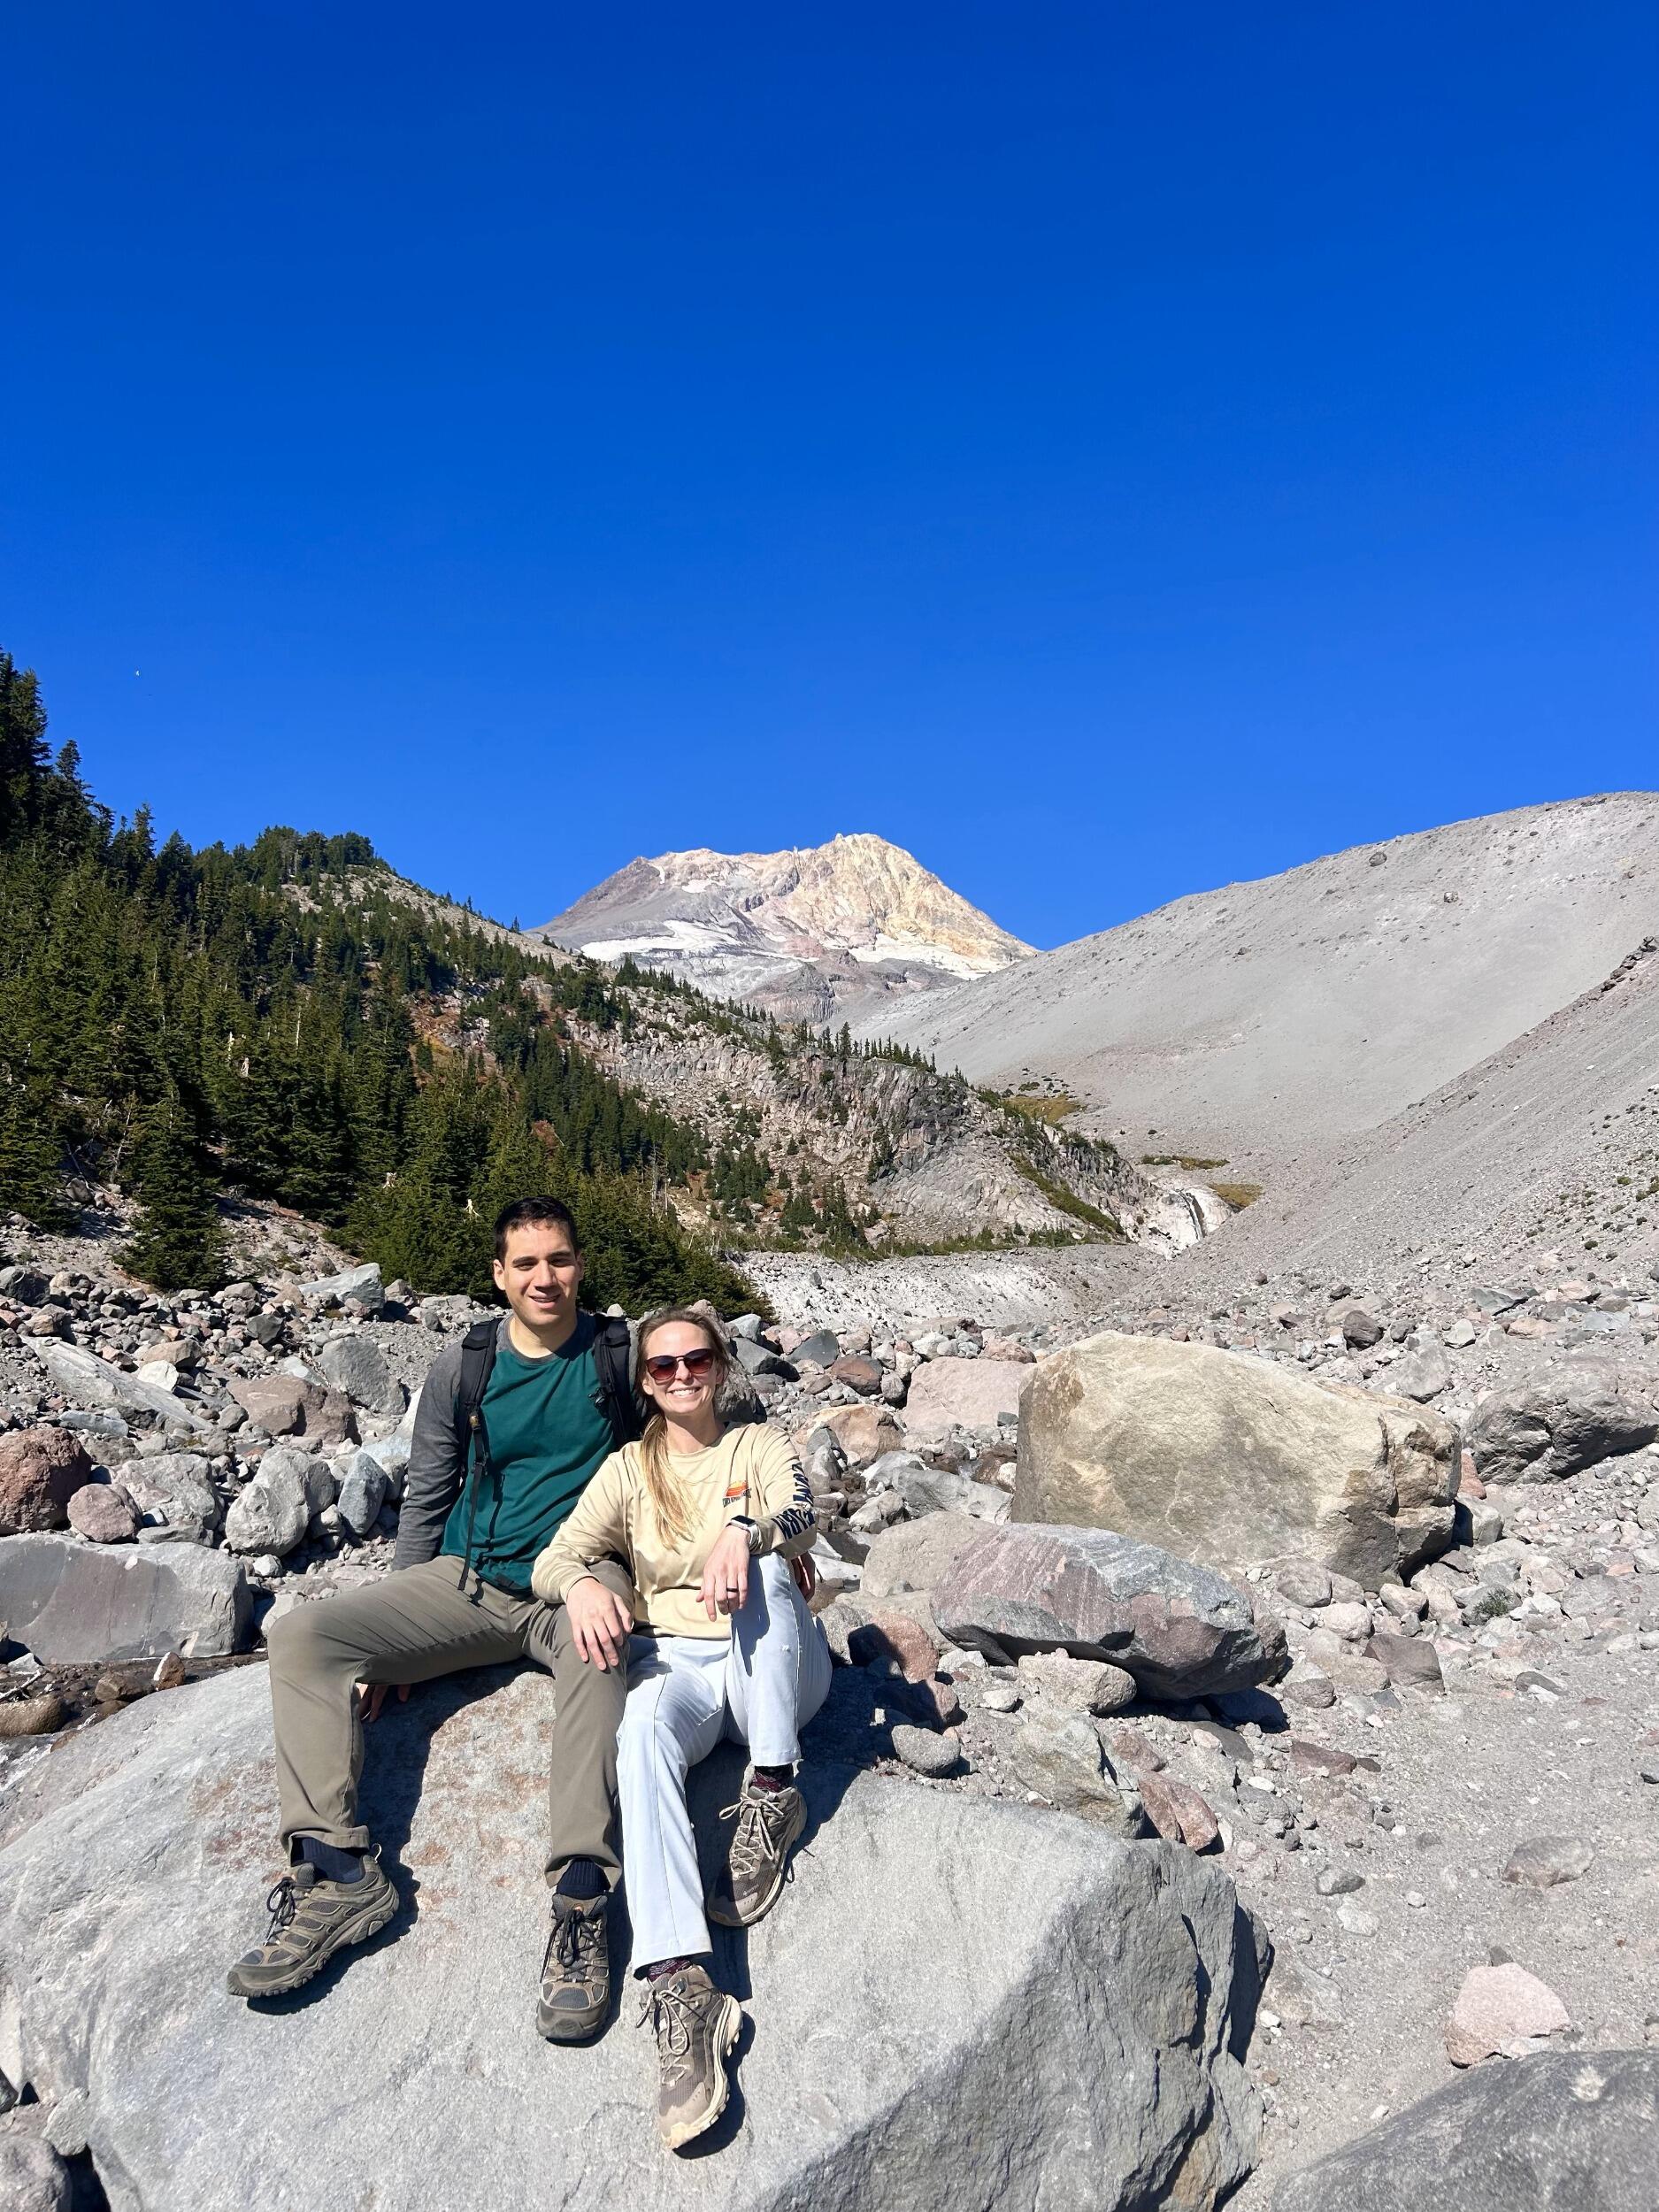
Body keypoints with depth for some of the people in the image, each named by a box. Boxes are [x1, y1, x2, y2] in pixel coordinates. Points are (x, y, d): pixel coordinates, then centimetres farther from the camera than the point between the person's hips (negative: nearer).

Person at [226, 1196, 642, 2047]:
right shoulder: (462, 1367, 5)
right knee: (303, 1634, -16)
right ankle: (339, 1871, -19)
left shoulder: (622, 1355, -1)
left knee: (598, 1647, -39)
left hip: (578, 1581, -3)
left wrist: (601, 1578, -9)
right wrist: (394, 1639, 8)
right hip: (468, 1583, 4)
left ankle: (580, 1902, -40)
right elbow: (425, 1497, 11)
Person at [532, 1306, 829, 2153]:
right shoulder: (628, 1470, 12)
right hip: (676, 1662, 1)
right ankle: (680, 1987, -46)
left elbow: (798, 1511, -14)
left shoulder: (758, 1446, 8)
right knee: (643, 1733, -35)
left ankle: (773, 1796, -26)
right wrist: (582, 1583, -25)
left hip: (775, 1672, 0)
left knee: (760, 1564, -32)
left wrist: (745, 1531, -39)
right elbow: (552, 1560, 1)